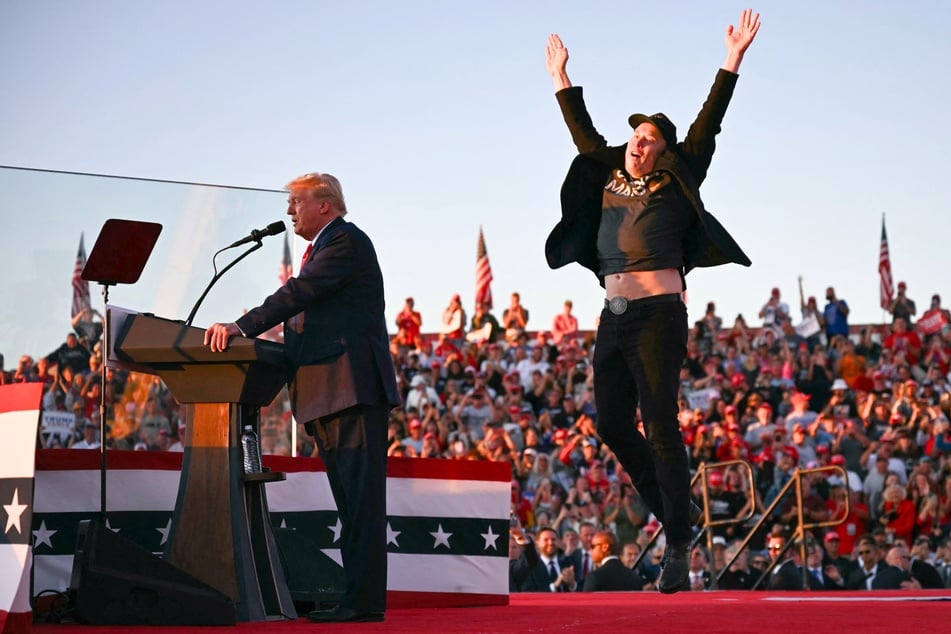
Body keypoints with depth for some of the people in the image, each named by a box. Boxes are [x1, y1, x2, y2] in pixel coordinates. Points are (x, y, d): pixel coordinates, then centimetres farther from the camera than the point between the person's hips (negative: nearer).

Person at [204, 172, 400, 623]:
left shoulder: (346, 241, -7)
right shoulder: (322, 248, 24)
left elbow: (300, 293, -19)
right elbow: (303, 309, 19)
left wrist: (242, 327, -25)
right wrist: (243, 332, 6)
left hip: (353, 388, -11)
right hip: (329, 395, 11)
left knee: (361, 498, -12)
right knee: (350, 501, 10)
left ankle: (365, 600, -14)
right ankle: (358, 596, 13)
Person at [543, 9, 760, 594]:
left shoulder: (674, 187, 2)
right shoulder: (610, 182, 16)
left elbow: (707, 127, -2)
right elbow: (586, 135, 29)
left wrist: (732, 62, -7)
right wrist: (562, 78, 36)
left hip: (658, 315, -6)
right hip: (614, 319, 7)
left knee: (660, 425, -9)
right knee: (612, 425, 6)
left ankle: (679, 548, -6)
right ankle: (671, 512, 24)